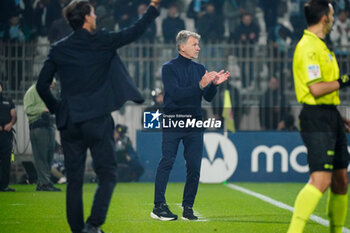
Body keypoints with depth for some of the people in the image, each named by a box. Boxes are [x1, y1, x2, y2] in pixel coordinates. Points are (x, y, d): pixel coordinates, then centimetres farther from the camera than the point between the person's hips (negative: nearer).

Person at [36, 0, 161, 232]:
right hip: (97, 121, -3)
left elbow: (42, 85, 3)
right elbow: (134, 32, 5)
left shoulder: (58, 49, 4)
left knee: (74, 180, 9)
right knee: (107, 176, 2)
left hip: (69, 123, 4)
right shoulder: (101, 41, -4)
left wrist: (56, 108, 17)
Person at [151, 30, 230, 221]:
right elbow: (176, 94, -15)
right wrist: (200, 85, -21)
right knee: (167, 162, -11)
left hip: (194, 123, 5)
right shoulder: (169, 68, -1)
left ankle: (188, 208, 7)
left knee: (194, 167, 0)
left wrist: (214, 84, -7)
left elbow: (208, 98, 12)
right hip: (173, 123, -5)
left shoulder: (199, 69, 16)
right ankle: (159, 206, -9)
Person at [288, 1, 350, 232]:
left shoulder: (321, 46, 19)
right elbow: (316, 89, -21)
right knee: (321, 180, -19)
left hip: (330, 117, 10)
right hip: (316, 118, -10)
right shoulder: (308, 47, -13)